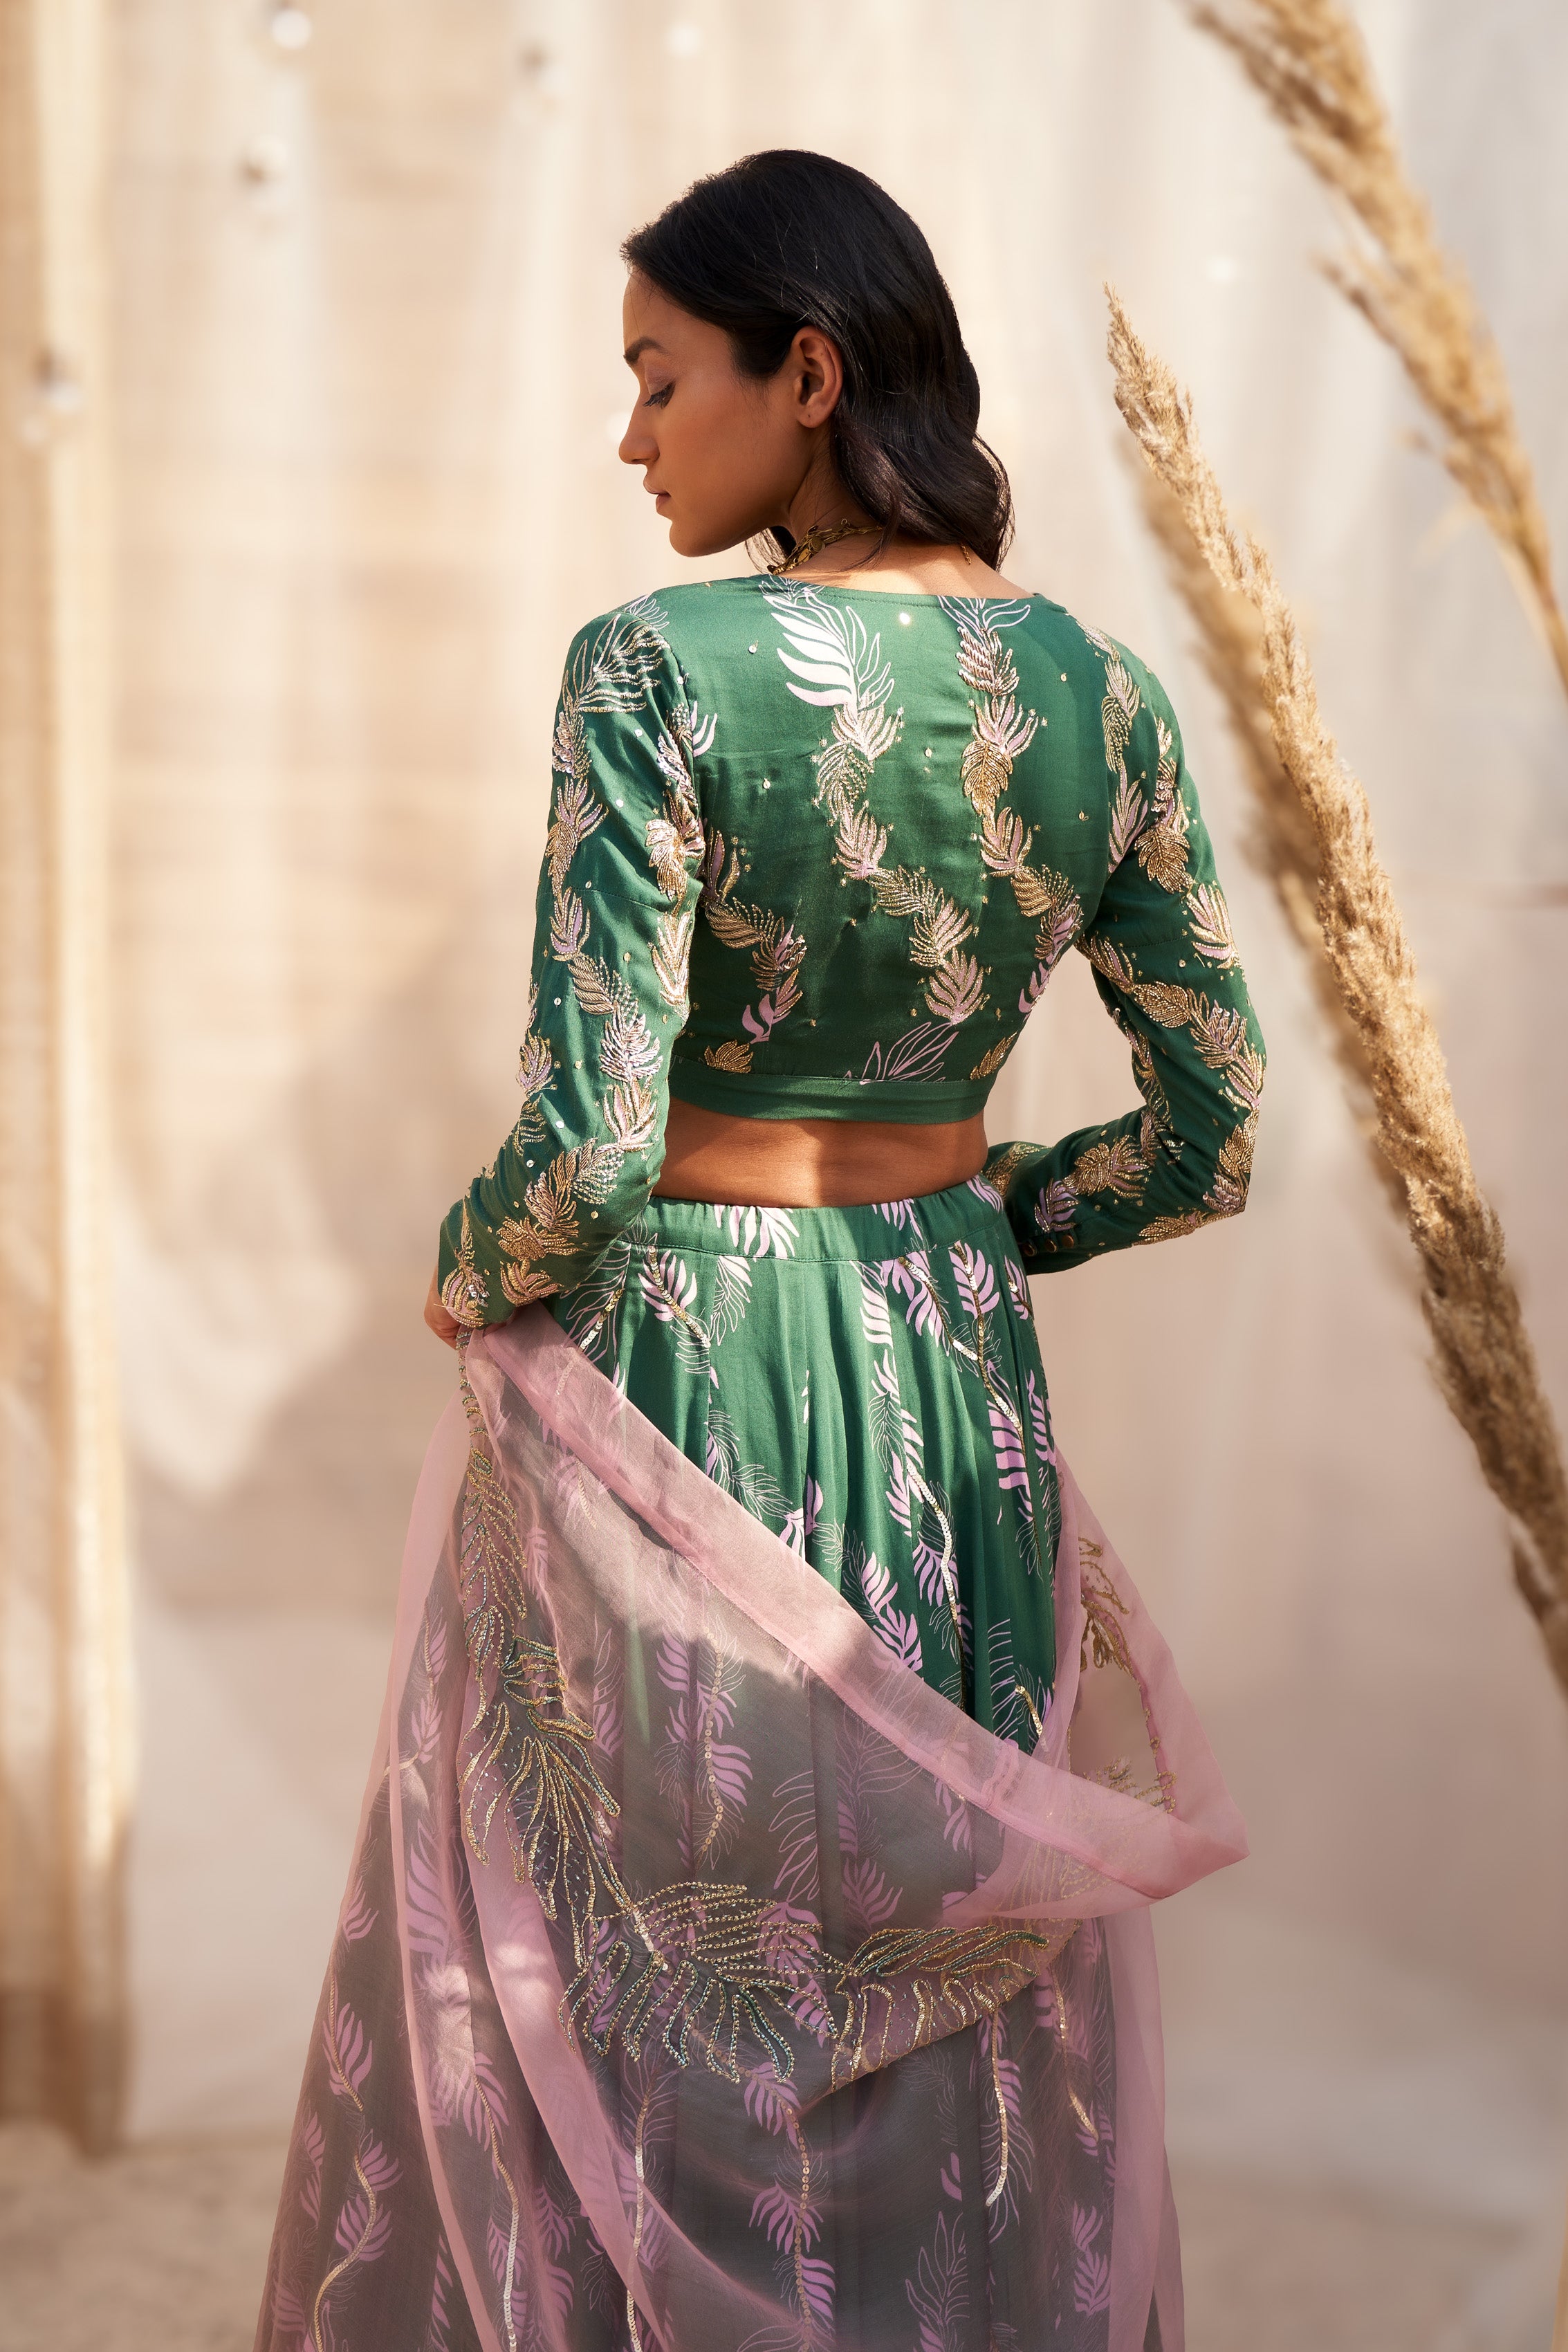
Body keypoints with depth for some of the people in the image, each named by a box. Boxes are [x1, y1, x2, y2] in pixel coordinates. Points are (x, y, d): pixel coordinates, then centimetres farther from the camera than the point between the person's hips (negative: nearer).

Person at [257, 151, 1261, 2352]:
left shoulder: (656, 670, -18)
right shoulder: (1105, 692, -2)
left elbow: (586, 1148, -22)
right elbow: (1209, 1135, 1)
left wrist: (473, 1282, -1)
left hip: (676, 1372, -5)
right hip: (959, 1374, 5)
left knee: (643, 1989, 15)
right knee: (939, 2005, 22)